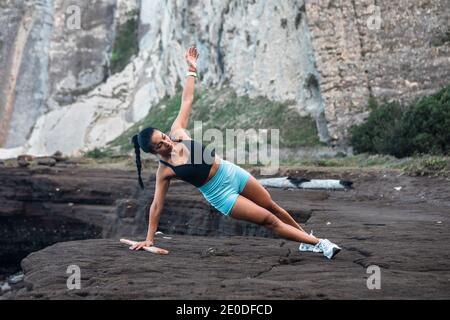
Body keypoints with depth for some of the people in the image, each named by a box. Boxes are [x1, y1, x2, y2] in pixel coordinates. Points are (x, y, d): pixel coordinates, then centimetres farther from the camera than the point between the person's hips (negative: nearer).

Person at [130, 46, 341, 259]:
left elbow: (186, 101, 1)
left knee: (272, 208, 16)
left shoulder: (177, 132, -7)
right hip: (220, 195, -5)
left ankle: (306, 238, 35)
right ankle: (318, 243, 3)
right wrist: (149, 239, -11)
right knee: (269, 220, -5)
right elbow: (157, 205, -11)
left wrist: (192, 70, 2)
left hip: (231, 172, 5)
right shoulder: (164, 171, -16)